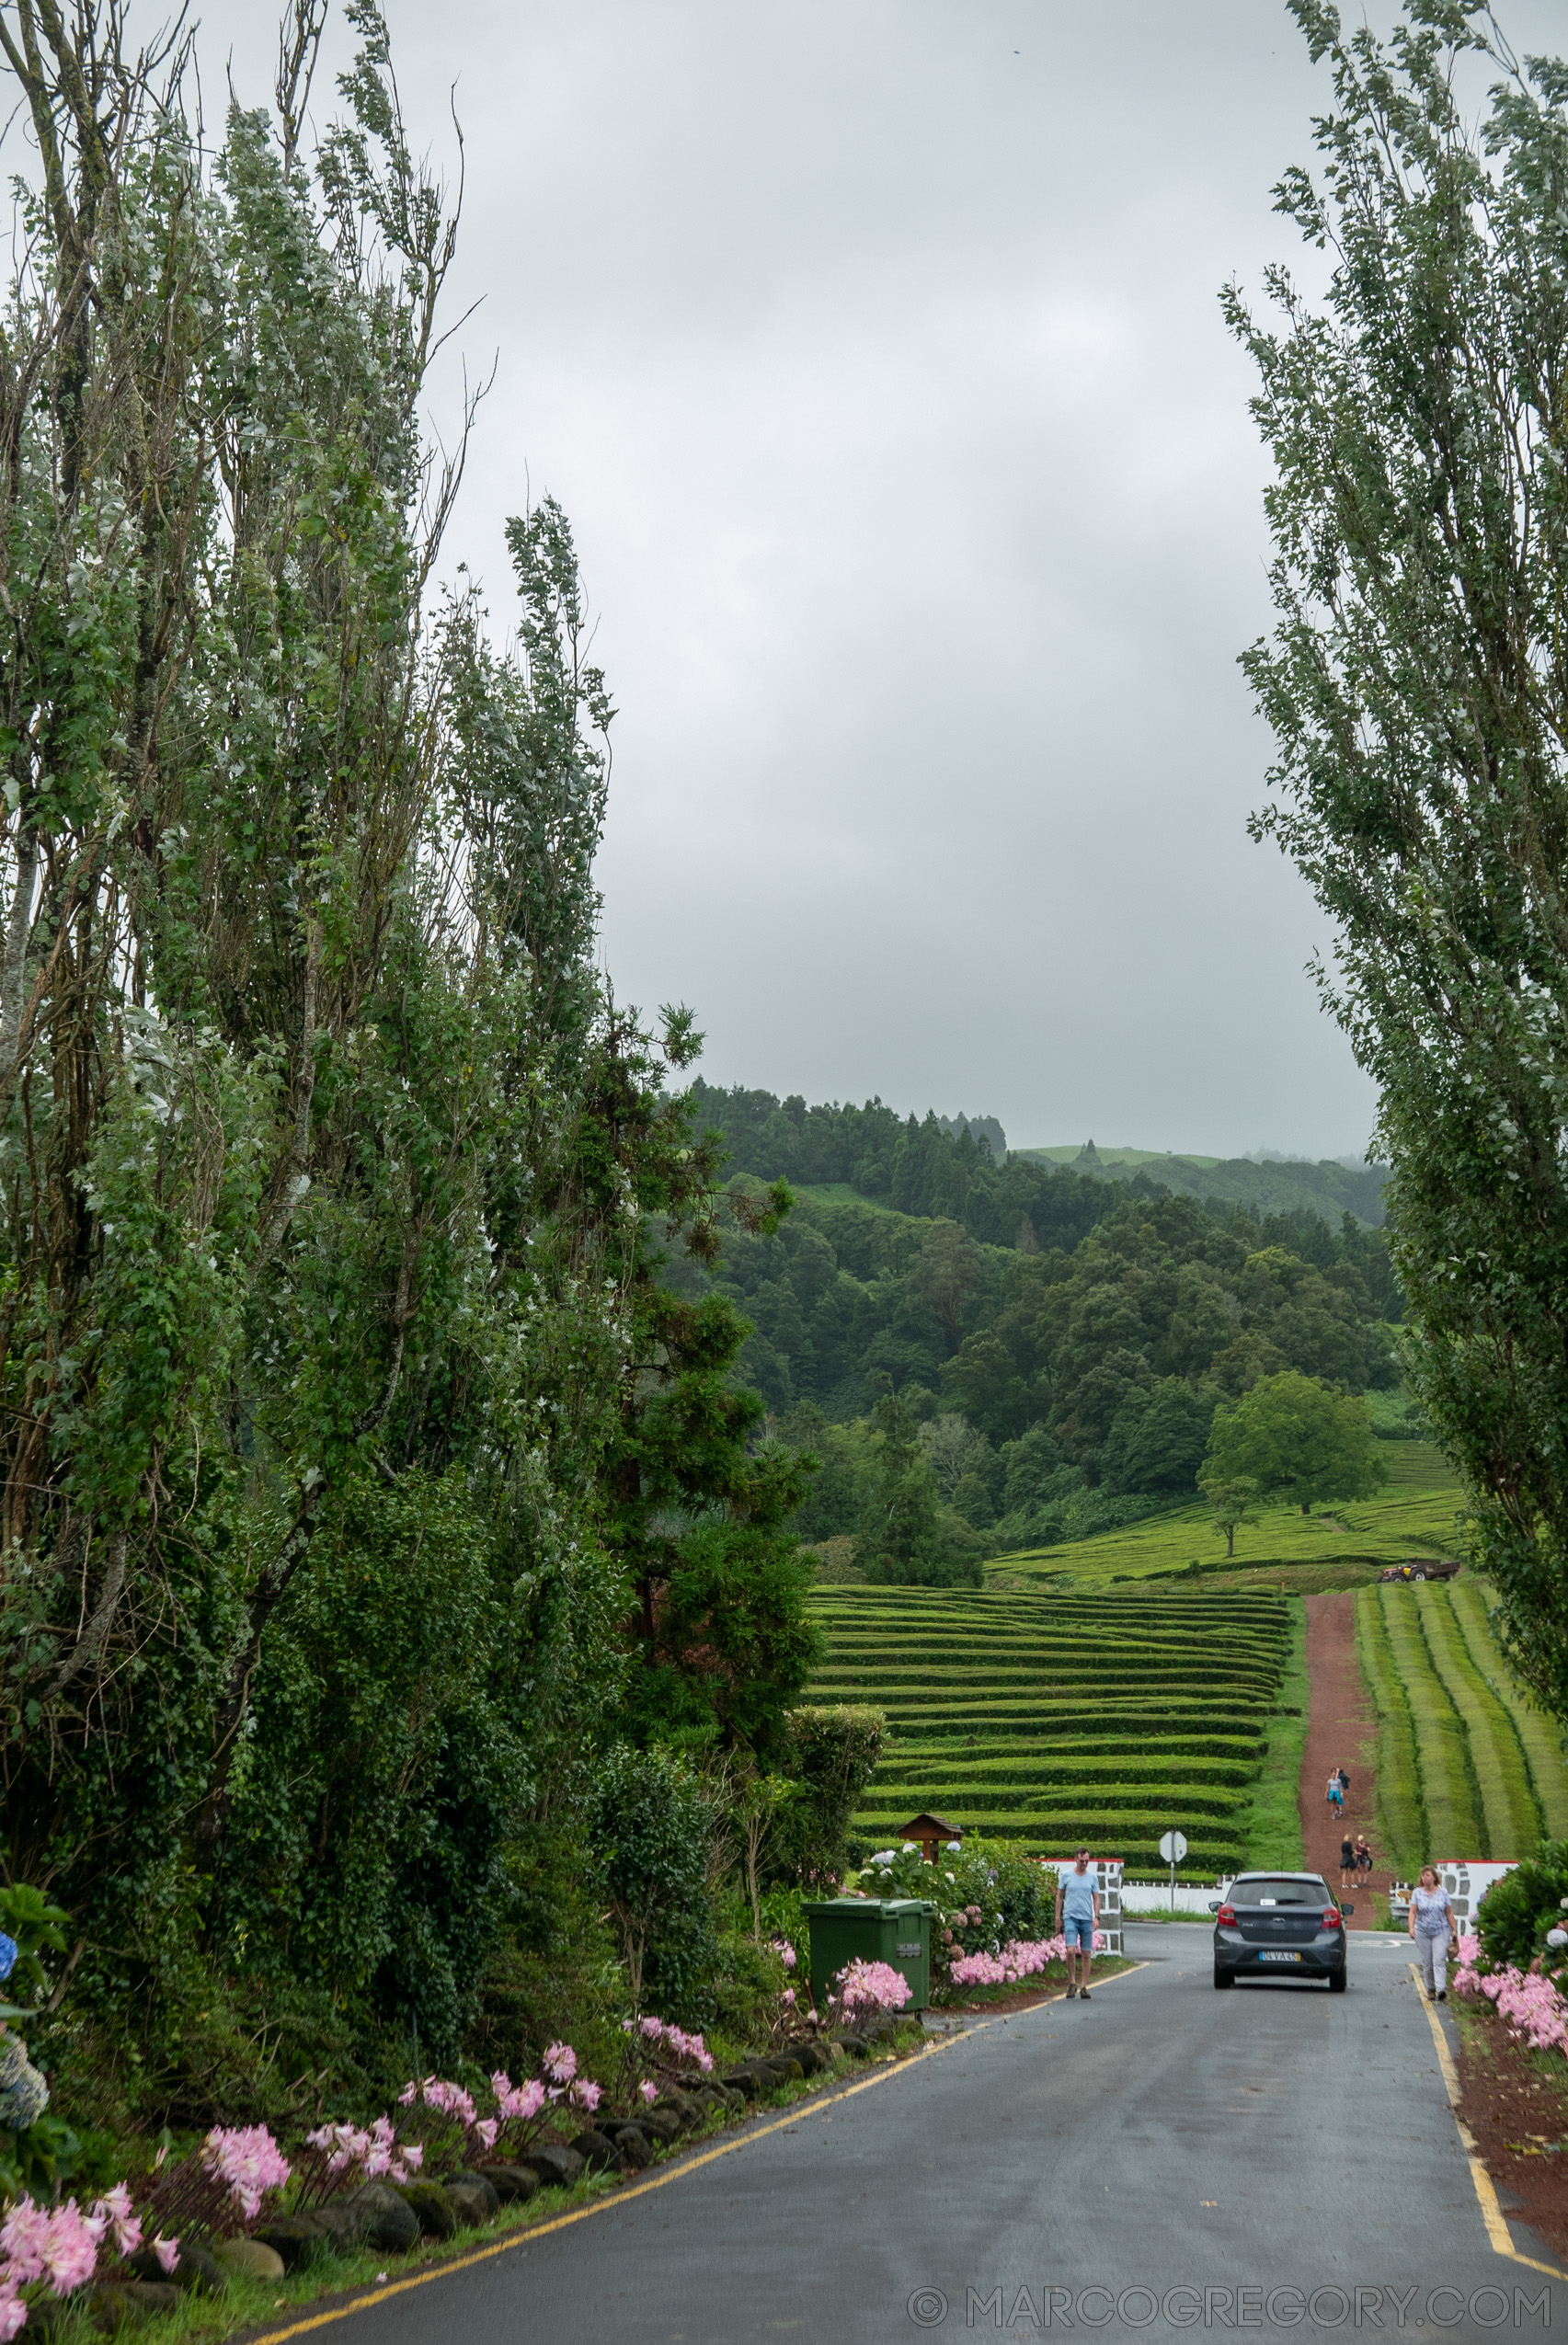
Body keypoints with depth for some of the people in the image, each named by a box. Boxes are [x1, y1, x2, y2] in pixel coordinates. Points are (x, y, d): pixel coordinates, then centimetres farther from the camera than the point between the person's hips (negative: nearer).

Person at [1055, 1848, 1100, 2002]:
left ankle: (1083, 1987, 10)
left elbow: (1096, 1898, 9)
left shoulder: (1092, 1878, 8)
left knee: (1086, 1954, 3)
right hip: (1070, 1918, -2)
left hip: (1087, 1919, 2)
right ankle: (1071, 1983, 0)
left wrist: (1096, 1917, -3)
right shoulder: (1066, 1876, 4)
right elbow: (1059, 1896, 9)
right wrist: (1058, 1917, 5)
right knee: (1071, 1950, -16)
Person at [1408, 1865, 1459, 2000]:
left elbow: (1449, 1913, 7)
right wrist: (1411, 1928, -19)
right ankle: (1430, 1990, 17)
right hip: (1423, 1933, 1)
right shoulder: (1417, 1893, 2)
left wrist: (1454, 1930, 5)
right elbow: (1413, 1912, -5)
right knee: (1427, 1963, 5)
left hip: (1441, 1932, -1)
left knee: (1438, 1961, -14)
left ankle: (1441, 1990, -23)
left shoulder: (1443, 1892, 3)